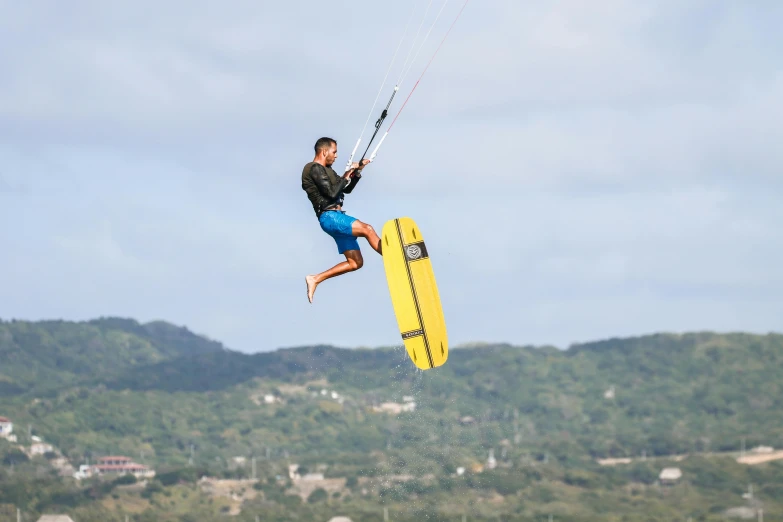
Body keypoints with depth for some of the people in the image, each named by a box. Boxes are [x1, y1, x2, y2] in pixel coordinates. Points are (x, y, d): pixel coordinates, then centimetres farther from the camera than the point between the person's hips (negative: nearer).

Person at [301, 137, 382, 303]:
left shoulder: (326, 170, 22)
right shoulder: (315, 169, -7)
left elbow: (347, 189, 27)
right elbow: (332, 193, -17)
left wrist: (357, 171, 12)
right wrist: (347, 175, -7)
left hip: (336, 216, 10)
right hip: (329, 216, -10)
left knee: (355, 262, 5)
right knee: (367, 229, -27)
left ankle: (315, 279, 7)